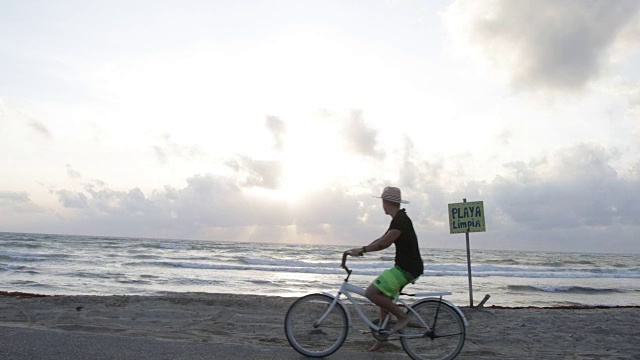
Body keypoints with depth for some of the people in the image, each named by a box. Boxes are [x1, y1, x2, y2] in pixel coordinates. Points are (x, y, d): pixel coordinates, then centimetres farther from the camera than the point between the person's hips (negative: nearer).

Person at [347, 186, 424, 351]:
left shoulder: (400, 220, -18)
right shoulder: (399, 219, 14)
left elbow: (385, 243, -27)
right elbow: (382, 239, 16)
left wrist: (362, 249, -19)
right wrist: (361, 249, 10)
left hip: (406, 269, -10)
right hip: (403, 267, 10)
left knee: (371, 293, -17)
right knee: (384, 297, 16)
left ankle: (402, 317, -5)